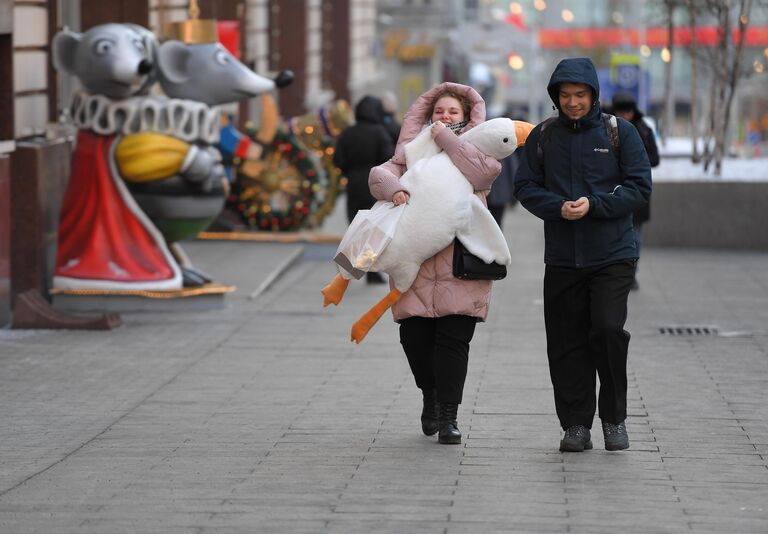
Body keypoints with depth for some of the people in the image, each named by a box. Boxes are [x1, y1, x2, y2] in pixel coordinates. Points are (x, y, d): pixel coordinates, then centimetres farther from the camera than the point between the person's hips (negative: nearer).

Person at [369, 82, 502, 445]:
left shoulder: (476, 150, 11)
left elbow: (484, 171, -13)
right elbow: (380, 173, 2)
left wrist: (446, 138, -10)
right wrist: (393, 188, -20)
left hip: (460, 261, -2)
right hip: (415, 260, 2)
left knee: (454, 339, -7)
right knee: (414, 335, 1)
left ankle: (448, 415, 0)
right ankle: (430, 395, 27)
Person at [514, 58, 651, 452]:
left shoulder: (619, 132, 1)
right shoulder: (543, 136, 8)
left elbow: (639, 187, -2)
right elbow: (526, 187, 6)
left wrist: (594, 205, -15)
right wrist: (558, 207, -13)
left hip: (612, 255, -3)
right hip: (561, 257, 3)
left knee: (608, 329, -15)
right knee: (566, 343, 2)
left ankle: (614, 417, 3)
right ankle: (576, 425, 12)